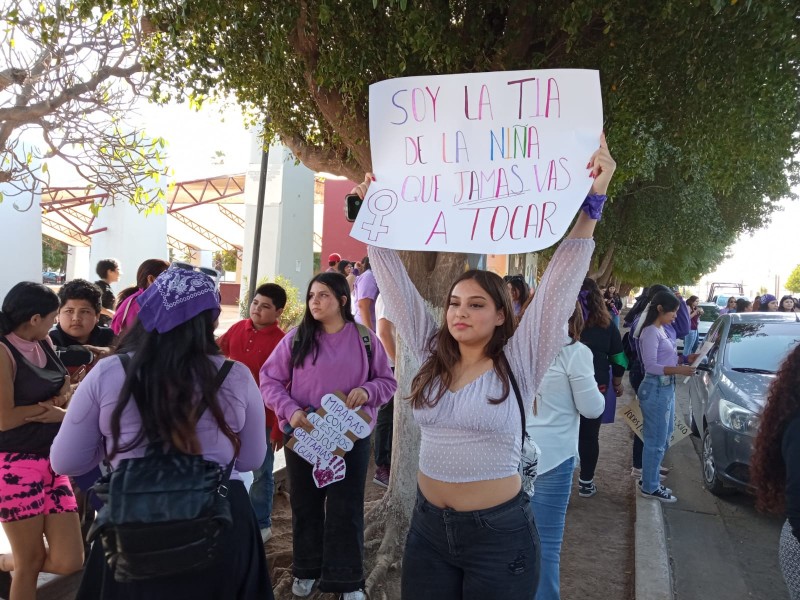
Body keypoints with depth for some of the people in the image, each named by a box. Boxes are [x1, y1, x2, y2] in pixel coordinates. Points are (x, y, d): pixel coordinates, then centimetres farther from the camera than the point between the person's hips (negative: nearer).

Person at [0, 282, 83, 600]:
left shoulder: (45, 344, 9)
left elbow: (65, 392, 15)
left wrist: (60, 401, -7)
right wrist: (50, 405, -5)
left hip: (52, 461, 7)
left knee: (69, 561, 6)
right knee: (30, 563, 5)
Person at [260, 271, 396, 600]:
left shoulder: (365, 339, -3)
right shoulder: (296, 338, -5)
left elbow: (388, 381, 3)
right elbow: (269, 380, -3)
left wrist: (367, 391, -18)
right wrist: (290, 411, -19)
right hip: (302, 435, 1)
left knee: (346, 508, 6)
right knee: (305, 505, 16)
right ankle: (306, 570, 37)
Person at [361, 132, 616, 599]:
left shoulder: (518, 362, -10)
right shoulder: (433, 356, 1)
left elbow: (560, 284, -18)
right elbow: (397, 285, 2)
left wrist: (592, 204, -24)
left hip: (499, 533, -4)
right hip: (429, 526, 4)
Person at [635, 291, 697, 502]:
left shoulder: (661, 330, 13)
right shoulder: (650, 332, -16)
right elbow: (651, 366, -21)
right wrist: (679, 370, -28)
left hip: (667, 387, 10)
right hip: (656, 388, -10)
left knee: (664, 437, 18)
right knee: (656, 440, -2)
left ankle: (651, 477, 30)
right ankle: (649, 487, 9)